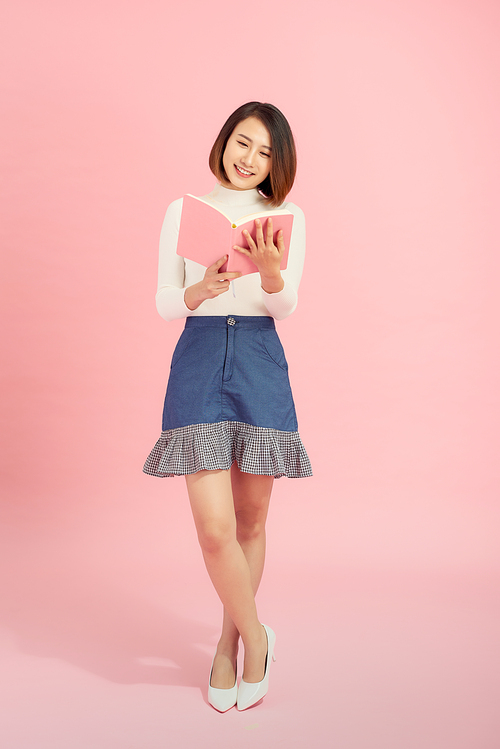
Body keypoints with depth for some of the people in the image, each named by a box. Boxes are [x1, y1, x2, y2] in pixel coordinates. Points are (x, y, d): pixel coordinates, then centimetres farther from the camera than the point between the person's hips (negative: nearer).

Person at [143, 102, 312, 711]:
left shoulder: (287, 217, 8)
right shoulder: (184, 210, 8)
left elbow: (286, 307, -2)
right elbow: (164, 304, 5)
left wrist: (269, 272, -23)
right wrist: (200, 291, -16)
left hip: (260, 363, 1)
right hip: (198, 359, -1)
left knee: (251, 521, 8)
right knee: (215, 528, -9)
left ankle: (230, 644, 29)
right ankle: (257, 637, 16)